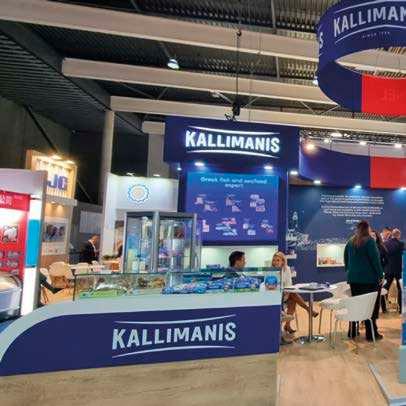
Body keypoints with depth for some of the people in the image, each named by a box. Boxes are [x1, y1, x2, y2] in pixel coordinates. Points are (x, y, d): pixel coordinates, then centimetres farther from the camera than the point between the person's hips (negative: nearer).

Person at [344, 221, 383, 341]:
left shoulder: (350, 242, 9)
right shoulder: (369, 241, -10)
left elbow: (346, 260, 16)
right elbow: (375, 260, -13)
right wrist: (380, 275, -6)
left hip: (353, 278, 6)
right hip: (369, 278, -6)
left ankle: (352, 332, 19)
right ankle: (371, 334, 7)